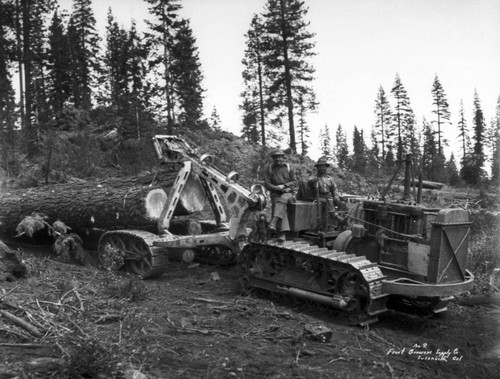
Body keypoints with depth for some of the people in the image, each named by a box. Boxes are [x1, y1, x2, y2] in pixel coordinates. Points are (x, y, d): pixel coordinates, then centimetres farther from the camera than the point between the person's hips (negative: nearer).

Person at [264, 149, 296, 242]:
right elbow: (266, 184, 1)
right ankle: (282, 233, -40)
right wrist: (276, 188, -16)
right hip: (275, 194, 0)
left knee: (283, 199, -36)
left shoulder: (288, 167, 9)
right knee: (281, 207, -30)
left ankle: (273, 223, -48)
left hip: (287, 193, 0)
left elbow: (294, 182, 7)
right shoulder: (270, 168, 6)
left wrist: (284, 185, -11)